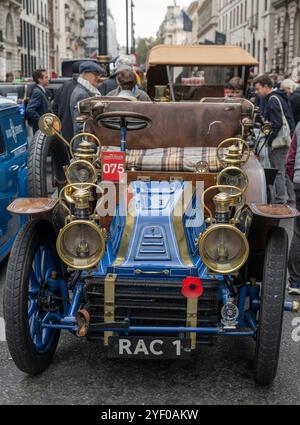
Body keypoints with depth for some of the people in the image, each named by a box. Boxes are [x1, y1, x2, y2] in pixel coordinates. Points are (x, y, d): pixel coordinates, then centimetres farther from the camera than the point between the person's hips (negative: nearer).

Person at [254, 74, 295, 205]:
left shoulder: (273, 100, -14)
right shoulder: (280, 97, 16)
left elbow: (276, 124, -20)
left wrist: (269, 140, -13)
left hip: (277, 142, -10)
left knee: (278, 173, -7)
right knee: (283, 172, 15)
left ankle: (281, 201, -5)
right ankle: (290, 200, 21)